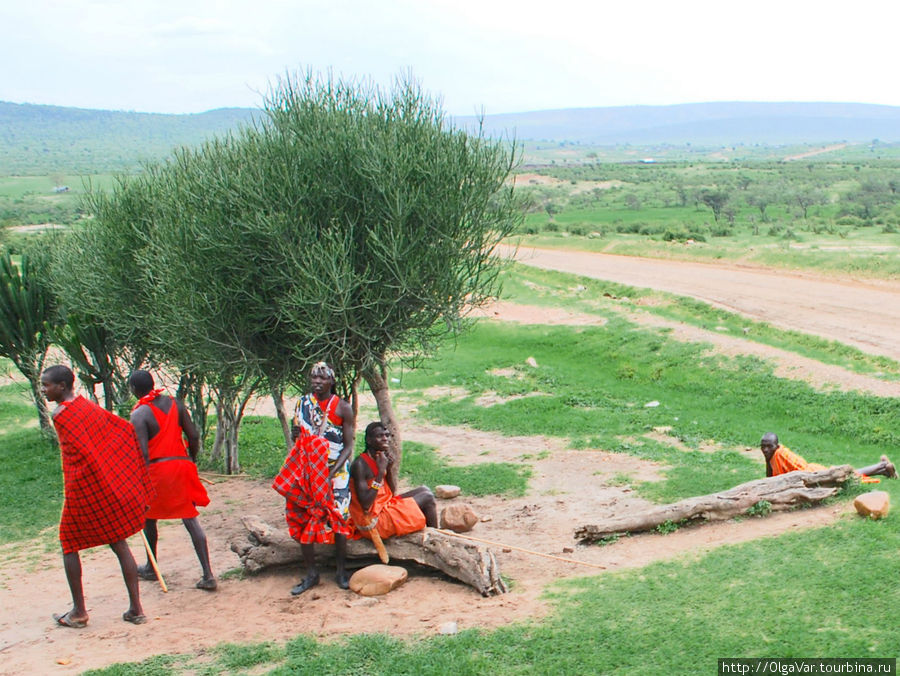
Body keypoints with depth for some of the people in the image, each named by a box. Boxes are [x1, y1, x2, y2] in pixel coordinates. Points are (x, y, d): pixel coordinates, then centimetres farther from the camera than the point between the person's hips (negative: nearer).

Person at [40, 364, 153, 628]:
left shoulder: (60, 414, -13)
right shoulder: (88, 406, 8)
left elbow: (82, 452, -21)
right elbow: (125, 429, 11)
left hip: (82, 488, -6)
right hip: (111, 486, 6)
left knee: (69, 544, 11)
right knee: (119, 543, 9)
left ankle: (79, 611, 14)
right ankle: (136, 608, 9)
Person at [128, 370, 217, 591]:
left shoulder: (139, 414, -10)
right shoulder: (174, 403, 5)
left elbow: (142, 453, -17)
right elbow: (194, 436, 5)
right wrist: (192, 461, 19)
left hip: (156, 470, -4)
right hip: (181, 465, 4)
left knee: (148, 518, 19)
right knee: (190, 519, 3)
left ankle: (150, 568, 35)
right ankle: (208, 575, -5)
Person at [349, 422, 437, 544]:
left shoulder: (381, 458, 5)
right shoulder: (360, 464, -21)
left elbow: (392, 493, 9)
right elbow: (365, 505, -27)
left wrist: (388, 469, -7)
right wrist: (381, 471, -24)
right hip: (373, 521, -9)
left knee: (423, 490, 13)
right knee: (427, 498, -4)